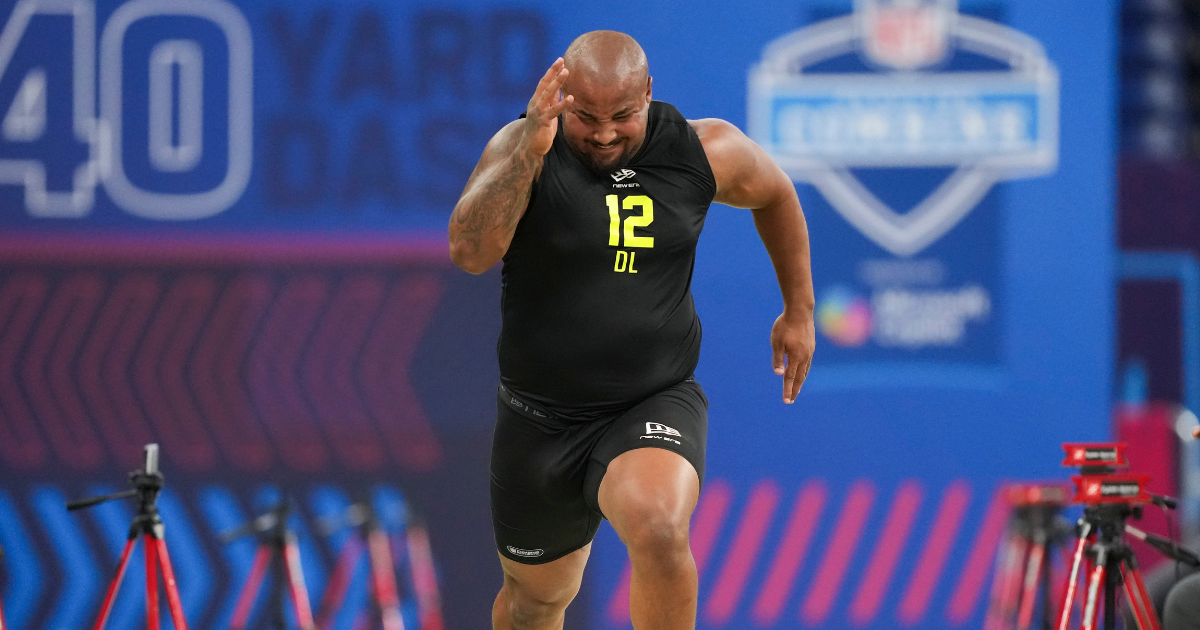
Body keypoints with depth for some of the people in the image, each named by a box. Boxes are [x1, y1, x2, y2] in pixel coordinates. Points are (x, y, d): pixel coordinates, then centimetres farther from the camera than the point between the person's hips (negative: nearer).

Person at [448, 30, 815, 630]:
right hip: (540, 418, 1)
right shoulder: (522, 147, -13)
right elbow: (469, 252, -29)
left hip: (657, 402, -1)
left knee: (658, 530, -33)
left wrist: (799, 310, 20)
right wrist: (528, 152, -39)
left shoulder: (705, 153, -7)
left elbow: (774, 194, 16)